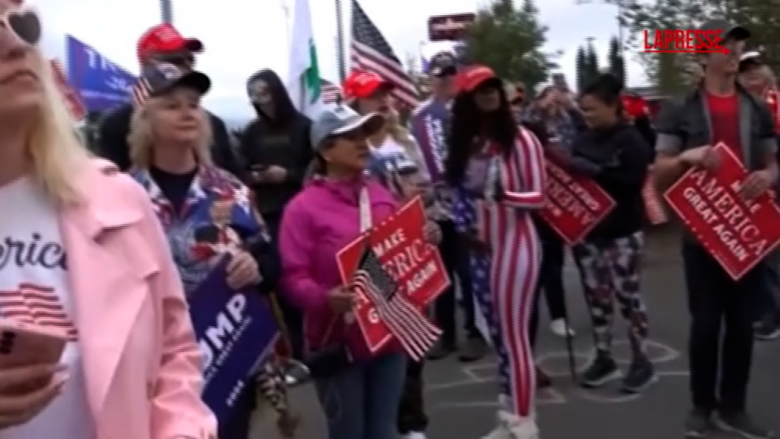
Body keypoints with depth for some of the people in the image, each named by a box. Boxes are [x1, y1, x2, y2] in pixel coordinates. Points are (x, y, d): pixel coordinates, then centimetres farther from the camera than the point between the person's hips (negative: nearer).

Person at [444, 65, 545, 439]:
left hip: (515, 245, -6)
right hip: (481, 248, 6)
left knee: (514, 335, -5)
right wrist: (464, 226, 0)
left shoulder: (520, 139, -9)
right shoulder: (465, 143, 8)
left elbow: (538, 197, -9)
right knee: (498, 336, 12)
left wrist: (502, 195, -23)